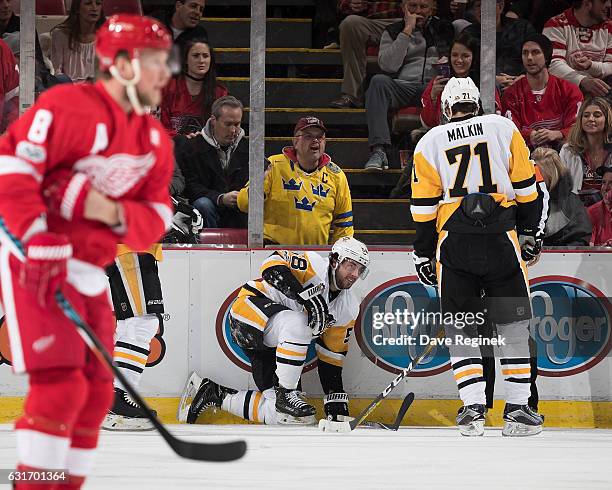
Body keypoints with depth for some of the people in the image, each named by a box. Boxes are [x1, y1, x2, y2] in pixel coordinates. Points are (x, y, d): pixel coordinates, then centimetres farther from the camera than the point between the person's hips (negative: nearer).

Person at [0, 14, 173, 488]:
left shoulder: (155, 141, 10)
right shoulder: (69, 107, -16)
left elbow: (156, 219, 6)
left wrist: (114, 213, -16)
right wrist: (40, 243, -28)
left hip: (87, 273, 9)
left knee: (95, 393, 10)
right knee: (60, 387, -16)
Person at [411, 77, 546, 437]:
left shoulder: (429, 143, 10)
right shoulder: (503, 128, 9)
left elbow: (423, 208, 9)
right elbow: (527, 187, 8)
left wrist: (424, 257, 16)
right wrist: (531, 232, 17)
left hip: (453, 243, 1)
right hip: (501, 238, 0)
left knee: (460, 330, 8)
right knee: (514, 325, 7)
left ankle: (473, 408, -3)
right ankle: (518, 409, 2)